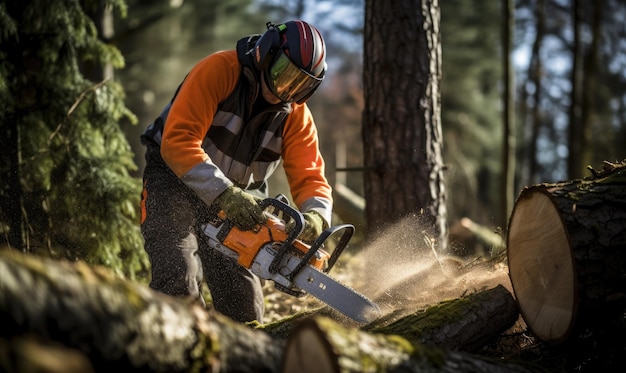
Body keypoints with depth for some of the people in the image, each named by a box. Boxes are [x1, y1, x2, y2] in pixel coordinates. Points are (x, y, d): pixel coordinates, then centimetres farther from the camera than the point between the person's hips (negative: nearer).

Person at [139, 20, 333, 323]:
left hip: (235, 201, 5)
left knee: (244, 302, -1)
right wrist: (224, 194, -41)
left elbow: (309, 177, -9)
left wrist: (316, 216, -33)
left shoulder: (296, 115, -6)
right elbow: (178, 140, -31)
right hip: (175, 182, -5)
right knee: (179, 281, -23)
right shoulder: (218, 71, -22)